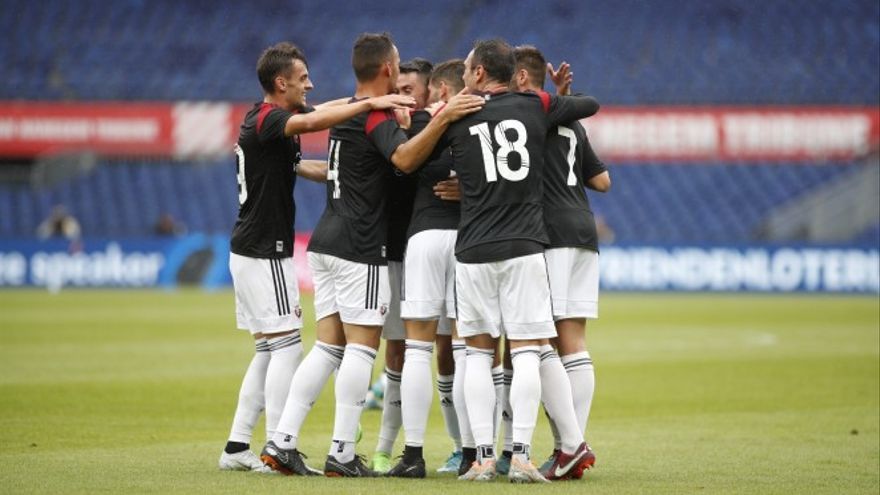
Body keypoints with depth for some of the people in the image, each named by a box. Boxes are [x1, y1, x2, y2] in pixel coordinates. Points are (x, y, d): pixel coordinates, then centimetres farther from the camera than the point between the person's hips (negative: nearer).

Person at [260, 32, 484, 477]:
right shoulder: (377, 117, -12)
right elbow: (404, 158, -31)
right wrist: (442, 119, -40)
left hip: (326, 241, 9)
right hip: (360, 248, -9)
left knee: (328, 346, 9)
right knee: (362, 346, -5)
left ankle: (282, 441, 2)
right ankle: (342, 454, -7)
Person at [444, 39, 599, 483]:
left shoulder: (454, 118, 3)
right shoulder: (536, 107, 4)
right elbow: (591, 105, 18)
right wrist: (559, 95, 36)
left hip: (473, 251, 0)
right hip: (524, 247, 0)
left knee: (478, 353, 8)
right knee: (526, 352, 0)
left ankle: (483, 456, 1)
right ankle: (521, 456, -8)